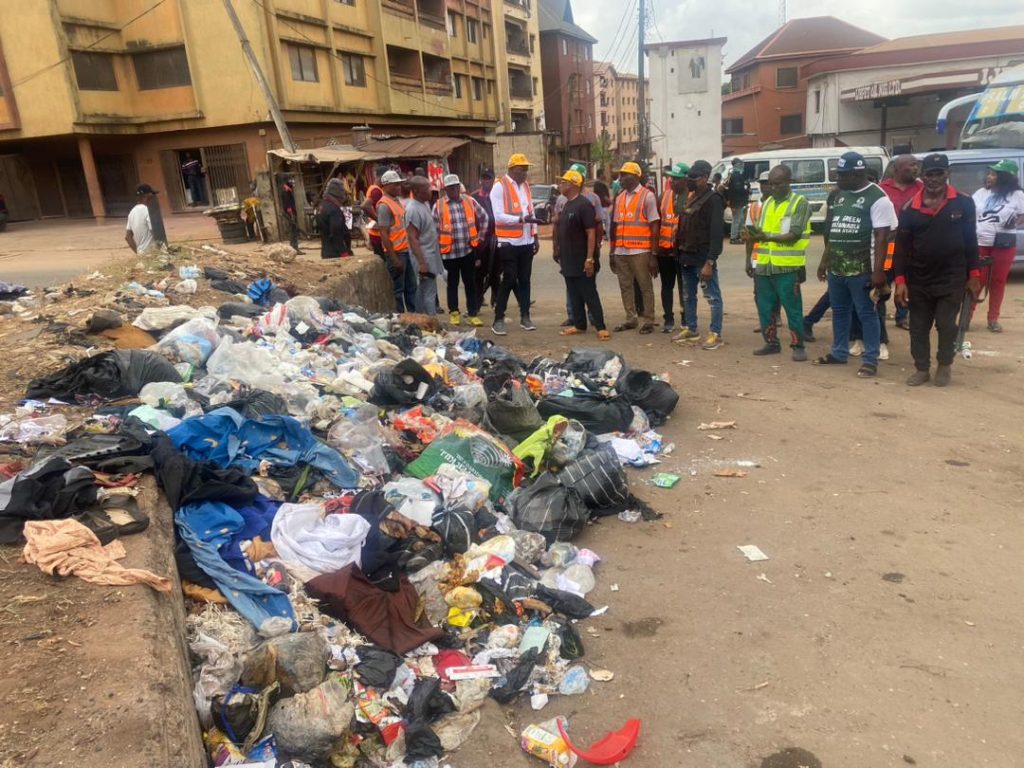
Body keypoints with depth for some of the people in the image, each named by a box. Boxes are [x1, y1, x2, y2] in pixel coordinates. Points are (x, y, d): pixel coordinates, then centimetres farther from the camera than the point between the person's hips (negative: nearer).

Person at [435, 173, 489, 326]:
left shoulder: (469, 201, 3)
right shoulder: (438, 205, -5)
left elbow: (483, 217, 15)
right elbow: (435, 229, -1)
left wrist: (480, 236, 13)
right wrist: (439, 246, -2)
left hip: (468, 250, 2)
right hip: (449, 252, -2)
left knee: (470, 283, 6)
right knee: (452, 283, 11)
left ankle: (472, 314, 12)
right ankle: (454, 312, 23)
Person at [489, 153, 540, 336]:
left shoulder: (526, 186, 13)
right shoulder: (499, 187, -9)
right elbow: (498, 216, -18)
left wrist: (535, 236, 12)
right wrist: (522, 219, -26)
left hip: (526, 242, 6)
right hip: (508, 243, -6)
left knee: (524, 280, 11)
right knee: (508, 280, -4)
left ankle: (525, 316, 19)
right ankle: (498, 319, 4)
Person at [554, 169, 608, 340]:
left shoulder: (584, 204, -14)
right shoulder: (566, 205, 13)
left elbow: (591, 233, -18)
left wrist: (590, 259, -23)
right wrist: (559, 252, 17)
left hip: (582, 261, -8)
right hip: (568, 260, 8)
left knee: (589, 294, -5)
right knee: (574, 294, 13)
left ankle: (601, 327, 0)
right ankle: (579, 324, 21)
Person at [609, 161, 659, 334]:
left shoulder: (647, 196, -4)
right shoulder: (619, 198, 14)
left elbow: (655, 226, -6)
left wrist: (653, 254, -11)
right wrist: (612, 251, 13)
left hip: (640, 251, -6)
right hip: (621, 251, 6)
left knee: (645, 287, 3)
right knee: (625, 286, 11)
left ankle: (649, 320, 10)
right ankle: (631, 319, 21)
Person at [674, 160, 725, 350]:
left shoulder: (713, 200, -13)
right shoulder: (691, 197, 15)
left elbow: (716, 234, -19)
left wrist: (710, 262, -24)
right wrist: (681, 252, 12)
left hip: (703, 258, -9)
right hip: (687, 256, 9)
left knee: (712, 297, -2)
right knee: (688, 296, 17)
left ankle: (716, 334, 2)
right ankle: (691, 329, 29)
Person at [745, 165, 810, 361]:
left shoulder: (800, 202, -3)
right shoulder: (767, 203, 15)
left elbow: (794, 235, -13)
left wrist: (767, 237, -23)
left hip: (787, 267, -6)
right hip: (763, 266, 6)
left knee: (792, 308, 0)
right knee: (765, 308, 10)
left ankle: (798, 346, 9)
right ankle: (771, 343, 23)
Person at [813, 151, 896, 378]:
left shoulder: (877, 198, -9)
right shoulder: (839, 195, 13)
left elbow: (882, 236, -13)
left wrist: (878, 270, -18)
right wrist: (824, 261, 19)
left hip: (862, 269, -7)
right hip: (836, 267, 7)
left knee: (866, 313, 0)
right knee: (839, 311, 15)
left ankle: (870, 360, 6)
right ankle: (839, 353, 27)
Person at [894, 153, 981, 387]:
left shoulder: (963, 203, -1)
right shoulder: (911, 208, 0)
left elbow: (971, 242, 4)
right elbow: (901, 247, 0)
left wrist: (974, 275, 1)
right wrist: (900, 280, -7)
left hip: (952, 279, -1)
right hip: (918, 281, 2)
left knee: (946, 325, 4)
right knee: (918, 327, 7)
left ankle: (944, 366, 23)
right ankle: (921, 368, 21)